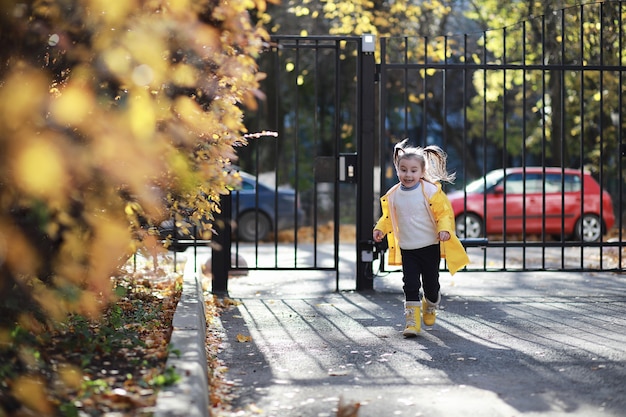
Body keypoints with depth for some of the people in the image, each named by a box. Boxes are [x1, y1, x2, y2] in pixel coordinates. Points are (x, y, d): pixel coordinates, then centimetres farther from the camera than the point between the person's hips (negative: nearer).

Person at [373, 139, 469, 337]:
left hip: (430, 246, -2)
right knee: (410, 284, -6)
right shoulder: (393, 195, 0)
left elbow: (444, 212, -9)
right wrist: (380, 228, -3)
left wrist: (444, 229, -25)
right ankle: (412, 320, -2)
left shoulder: (431, 191, -12)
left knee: (431, 284, 9)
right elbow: (388, 217, 14)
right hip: (406, 249, 2)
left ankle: (430, 307, 39)